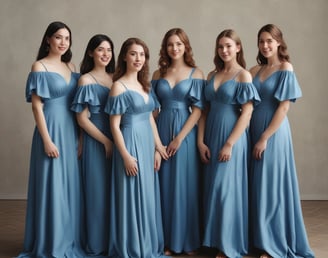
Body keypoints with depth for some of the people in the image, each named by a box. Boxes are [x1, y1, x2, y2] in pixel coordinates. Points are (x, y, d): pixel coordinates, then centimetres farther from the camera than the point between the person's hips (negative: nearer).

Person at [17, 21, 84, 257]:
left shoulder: (71, 67, 11)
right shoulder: (40, 67, -6)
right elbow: (37, 106, -10)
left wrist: (79, 135, 8)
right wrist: (47, 139, -16)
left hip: (71, 130, 6)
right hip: (52, 129, -6)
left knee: (71, 186, 11)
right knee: (51, 186, 0)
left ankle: (70, 239, 25)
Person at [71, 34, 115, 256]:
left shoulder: (115, 78, 9)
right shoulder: (86, 81, -6)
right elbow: (82, 119, -10)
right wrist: (106, 141, -12)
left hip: (118, 140, 5)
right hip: (96, 141, -5)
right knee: (98, 190, 2)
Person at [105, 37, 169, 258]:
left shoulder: (145, 85, 12)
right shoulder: (119, 87, -9)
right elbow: (115, 125, -12)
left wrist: (158, 147, 9)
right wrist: (125, 155, -17)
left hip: (147, 144, 7)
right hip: (131, 144, -7)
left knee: (148, 196, 13)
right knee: (132, 196, 0)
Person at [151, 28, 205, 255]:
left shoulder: (196, 73, 1)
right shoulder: (158, 74, 9)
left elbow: (198, 109, -5)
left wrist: (180, 137, -12)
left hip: (186, 134, -2)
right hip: (162, 133, 3)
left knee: (186, 185, 3)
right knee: (165, 186, 6)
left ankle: (189, 241, 16)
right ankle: (168, 240, 17)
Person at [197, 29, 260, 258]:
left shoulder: (244, 75, -6)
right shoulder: (212, 75, 10)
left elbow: (247, 113, -12)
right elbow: (205, 110, 7)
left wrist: (229, 144, -16)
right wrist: (200, 141, -1)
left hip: (232, 138, -6)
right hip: (211, 138, 6)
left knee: (226, 189, -4)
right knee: (213, 189, 10)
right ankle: (216, 240, 24)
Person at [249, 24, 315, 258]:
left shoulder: (286, 70, -6)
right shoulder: (255, 70, 11)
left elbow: (283, 108, -12)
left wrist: (265, 138, -16)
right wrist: (254, 136, 1)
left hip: (273, 133, -6)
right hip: (254, 132, 6)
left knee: (272, 186, -1)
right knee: (258, 186, 9)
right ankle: (261, 238, 22)